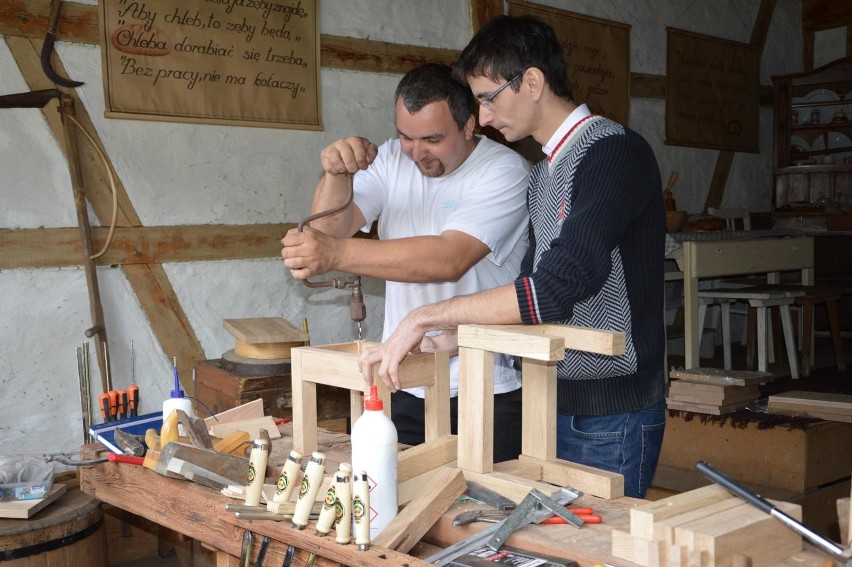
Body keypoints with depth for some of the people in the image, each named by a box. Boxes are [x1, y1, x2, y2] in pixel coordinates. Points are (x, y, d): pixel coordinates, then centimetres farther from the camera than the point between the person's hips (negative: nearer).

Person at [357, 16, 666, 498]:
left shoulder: (616, 152, -16)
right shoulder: (544, 173, 13)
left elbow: (562, 285, -28)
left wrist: (429, 317, -25)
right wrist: (456, 336, 9)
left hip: (612, 413, -8)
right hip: (558, 403, 8)